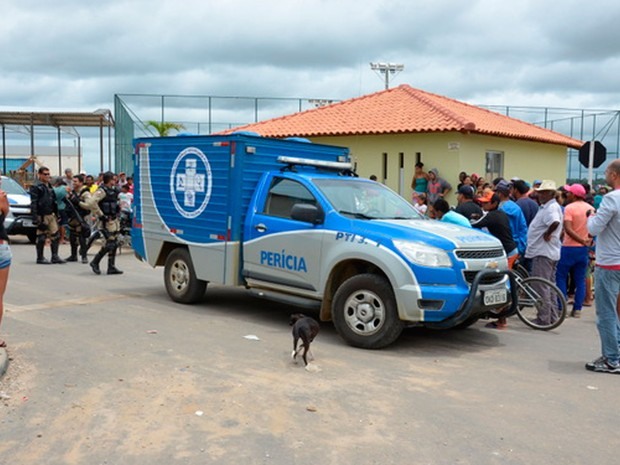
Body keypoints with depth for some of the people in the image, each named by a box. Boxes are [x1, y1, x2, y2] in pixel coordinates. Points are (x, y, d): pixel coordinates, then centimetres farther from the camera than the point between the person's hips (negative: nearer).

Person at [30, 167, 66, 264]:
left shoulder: (49, 186, 16)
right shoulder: (36, 187, -8)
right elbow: (33, 203, -14)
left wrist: (56, 213, 18)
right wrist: (35, 218, -19)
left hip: (51, 215, 8)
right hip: (42, 216, -7)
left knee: (55, 236, 4)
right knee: (41, 237, -1)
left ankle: (55, 256, 9)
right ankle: (40, 258, 8)